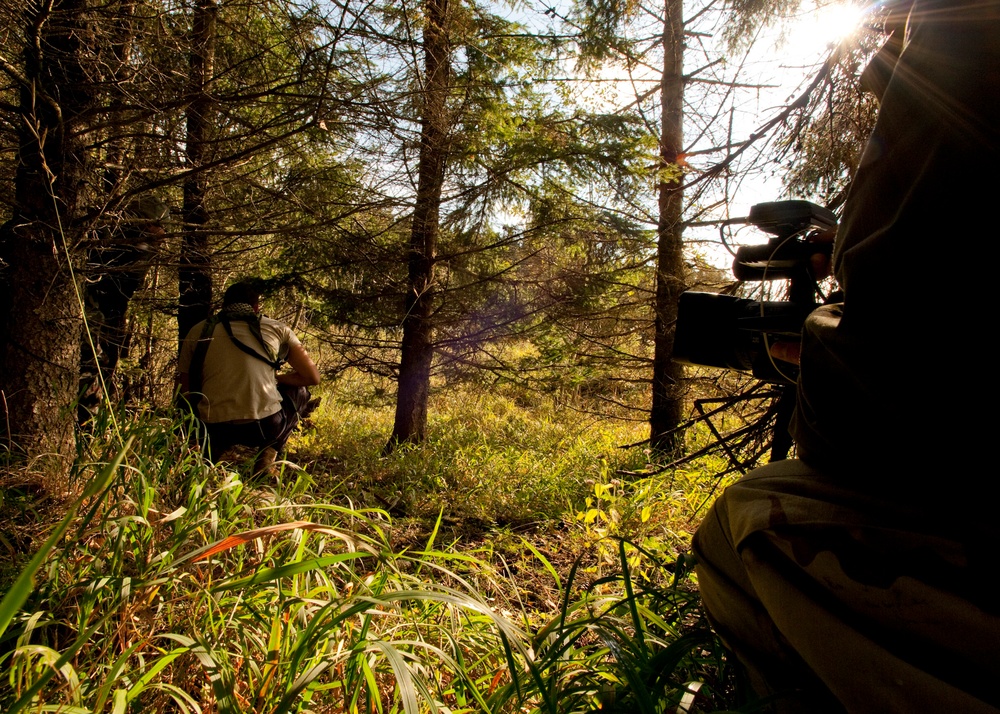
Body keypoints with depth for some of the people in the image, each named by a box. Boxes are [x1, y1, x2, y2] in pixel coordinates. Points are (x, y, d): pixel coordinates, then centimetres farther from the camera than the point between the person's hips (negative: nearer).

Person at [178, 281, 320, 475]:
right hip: (266, 425, -4)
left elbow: (187, 392, 14)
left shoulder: (198, 332, 13)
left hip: (214, 429, 4)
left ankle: (210, 452, 11)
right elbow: (312, 377, 10)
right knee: (299, 391, 27)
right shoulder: (277, 328, 8)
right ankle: (267, 454, 9)